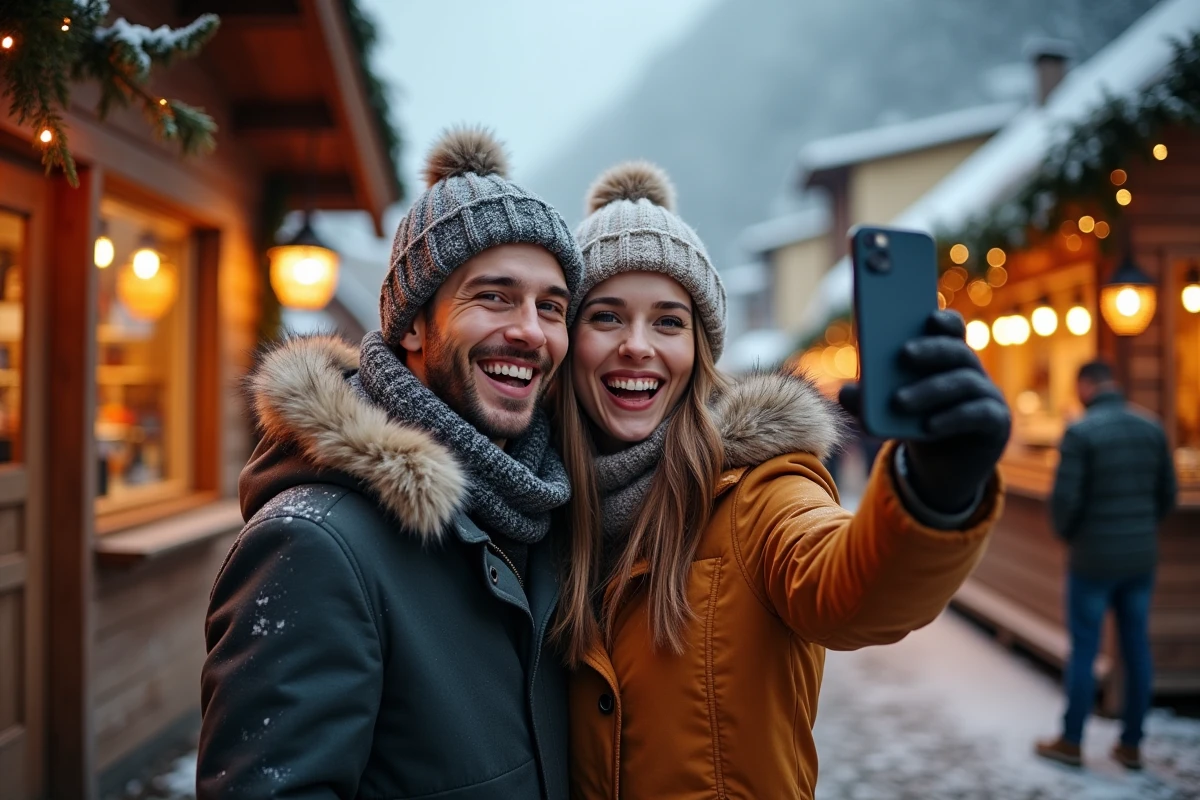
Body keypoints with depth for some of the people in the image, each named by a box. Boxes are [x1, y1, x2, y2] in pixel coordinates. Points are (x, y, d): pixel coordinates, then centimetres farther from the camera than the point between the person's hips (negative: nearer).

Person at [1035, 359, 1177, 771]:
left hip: (1093, 559, -5)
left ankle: (1071, 742, 15)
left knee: (1083, 650, 5)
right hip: (1141, 558, 5)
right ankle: (1131, 744, 19)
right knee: (1137, 650, 11)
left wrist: (1066, 533, 2)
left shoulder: (1080, 433, -15)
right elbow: (1168, 494, 7)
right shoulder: (1152, 429, 3)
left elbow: (1065, 498, -17)